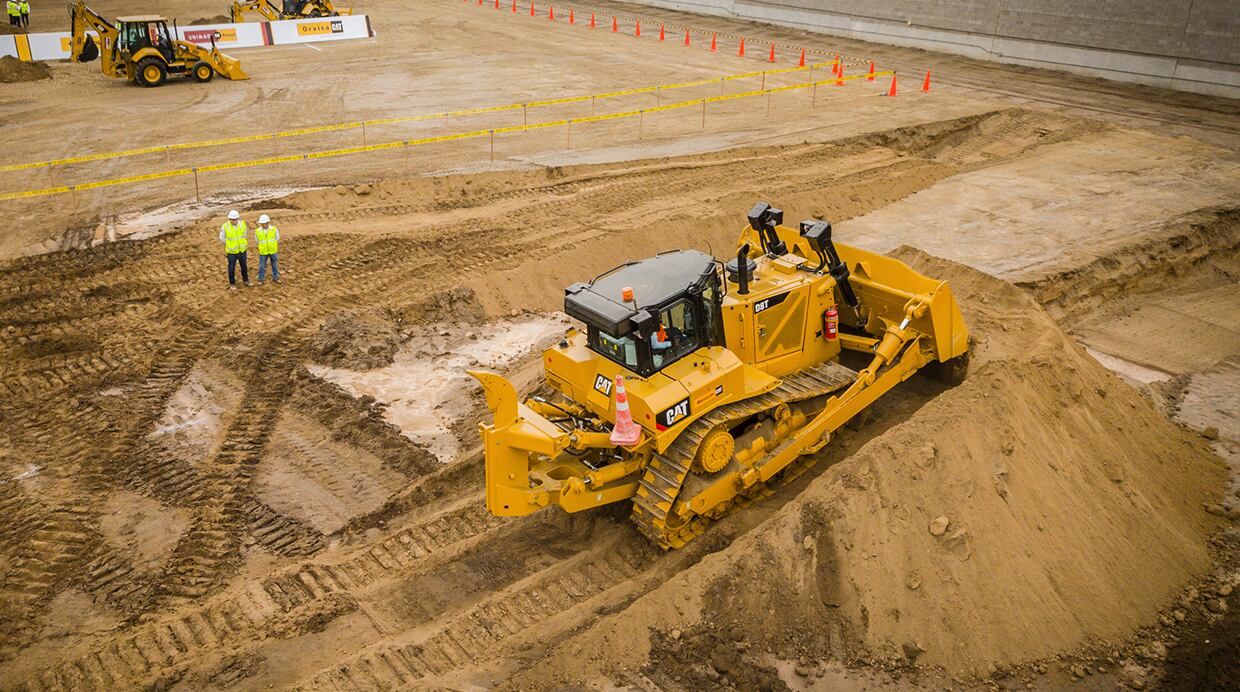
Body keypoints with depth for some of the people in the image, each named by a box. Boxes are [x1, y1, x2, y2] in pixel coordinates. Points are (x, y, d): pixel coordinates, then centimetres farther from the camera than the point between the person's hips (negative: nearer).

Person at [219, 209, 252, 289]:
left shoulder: (242, 224, -11)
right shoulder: (225, 226, -20)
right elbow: (222, 238, -4)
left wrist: (241, 242, 10)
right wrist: (229, 244, 5)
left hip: (242, 250, 3)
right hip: (232, 252, -3)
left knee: (244, 266, 20)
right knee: (231, 268, 11)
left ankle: (246, 280, 39)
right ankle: (232, 284, 27)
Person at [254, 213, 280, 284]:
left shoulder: (274, 229, -11)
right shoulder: (257, 231, -11)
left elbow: (277, 239, 1)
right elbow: (257, 242, 1)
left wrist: (276, 248, 2)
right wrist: (259, 251, 4)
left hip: (273, 251, 1)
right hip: (263, 252, -1)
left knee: (274, 264, 14)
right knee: (262, 266, 7)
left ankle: (275, 277, 30)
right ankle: (260, 279, 20)